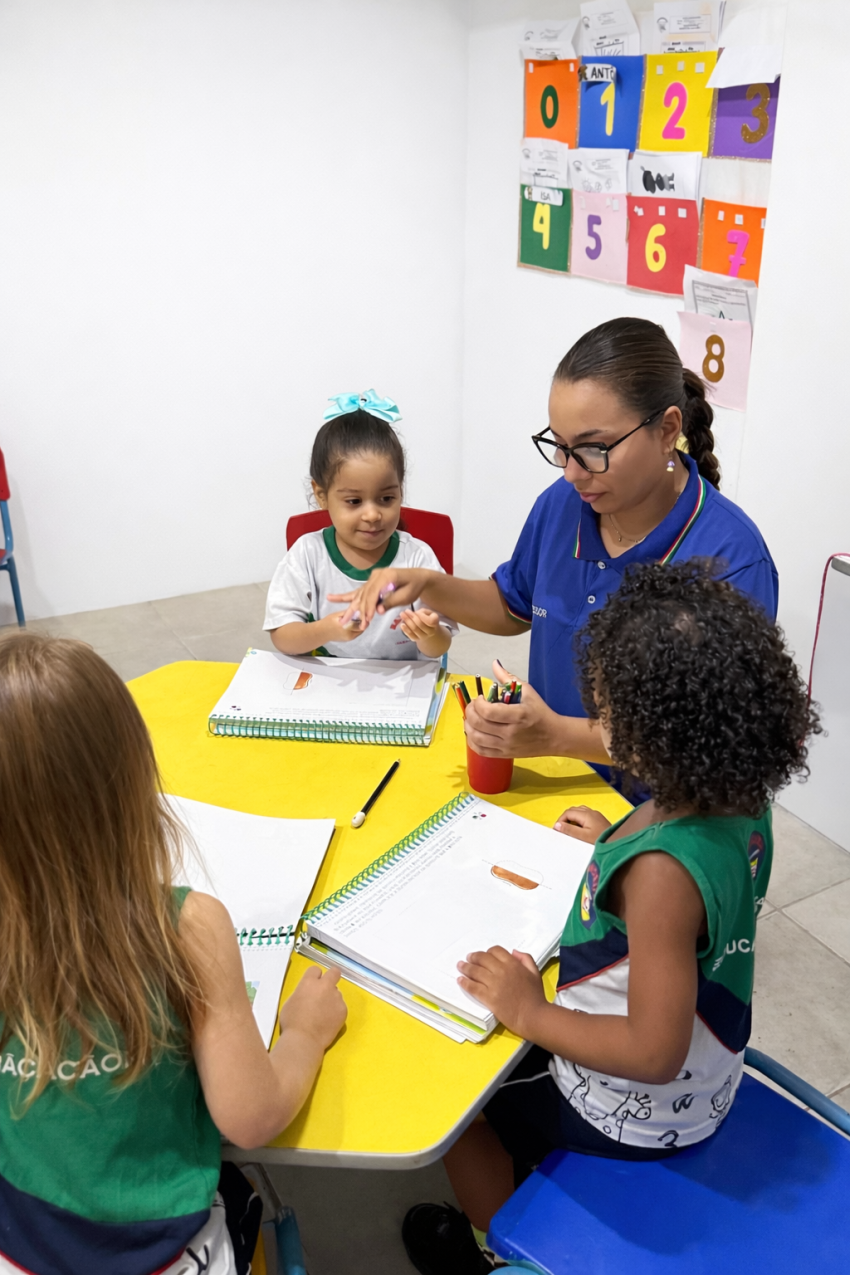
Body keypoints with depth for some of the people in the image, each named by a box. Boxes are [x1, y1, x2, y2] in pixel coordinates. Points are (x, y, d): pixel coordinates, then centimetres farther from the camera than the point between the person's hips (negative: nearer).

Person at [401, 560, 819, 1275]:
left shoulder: (661, 873, -39)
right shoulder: (742, 805, -14)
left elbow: (654, 1052, -33)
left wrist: (529, 1014, -23)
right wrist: (618, 844, 6)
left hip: (633, 1118, -8)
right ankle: (531, 1184, 46)